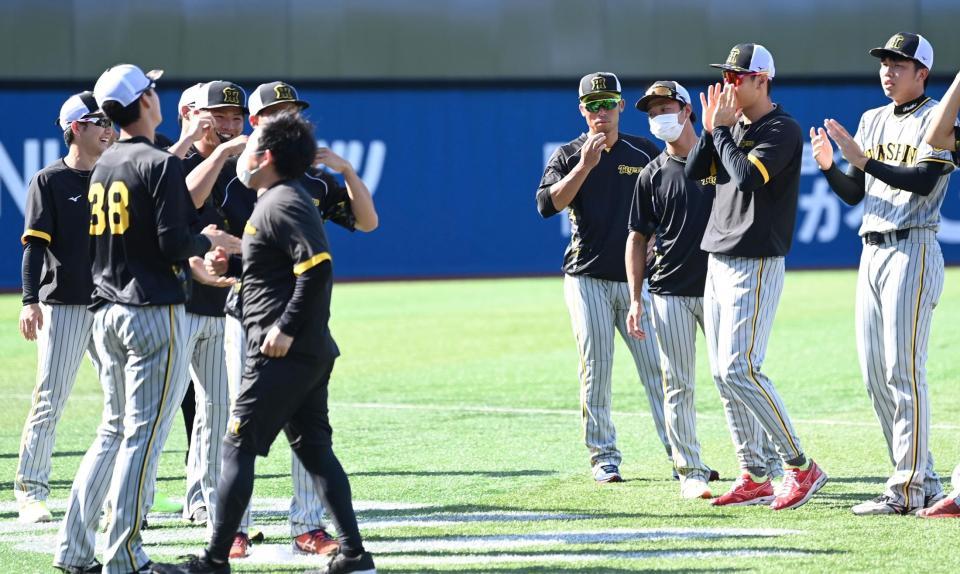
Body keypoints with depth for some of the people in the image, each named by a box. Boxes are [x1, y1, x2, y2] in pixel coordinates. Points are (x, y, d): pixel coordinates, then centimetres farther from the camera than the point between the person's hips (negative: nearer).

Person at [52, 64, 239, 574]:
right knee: (144, 435, -5)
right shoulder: (161, 164, -11)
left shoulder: (102, 168, 13)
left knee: (113, 431, 15)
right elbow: (173, 242, -18)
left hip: (105, 312, 8)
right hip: (152, 312, -8)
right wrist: (208, 242, 3)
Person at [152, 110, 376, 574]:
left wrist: (286, 328, -23)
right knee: (313, 448, 12)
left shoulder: (280, 204, -14)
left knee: (237, 447, -6)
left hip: (281, 352, -10)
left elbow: (318, 266, -24)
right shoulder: (285, 199, 17)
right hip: (313, 350, 10)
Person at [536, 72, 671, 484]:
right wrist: (585, 165, -18)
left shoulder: (647, 153, 10)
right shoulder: (568, 156, 5)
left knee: (658, 368, -4)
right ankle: (603, 457, 4)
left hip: (637, 279, 1)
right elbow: (547, 205, -11)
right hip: (588, 280, -1)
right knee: (596, 372, -2)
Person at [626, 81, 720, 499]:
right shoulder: (653, 175, 8)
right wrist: (635, 300, 3)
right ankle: (691, 472, 4)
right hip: (669, 293, 1)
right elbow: (638, 238, 9)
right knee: (678, 385, 0)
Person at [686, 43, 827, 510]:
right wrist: (711, 128, -1)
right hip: (718, 260, 9)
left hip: (756, 263, -9)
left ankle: (801, 467, -10)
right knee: (724, 374, 7)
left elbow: (747, 176, -24)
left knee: (740, 370, -17)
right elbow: (694, 172, 10)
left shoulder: (783, 130, -11)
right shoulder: (733, 126, 15)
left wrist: (722, 131, -12)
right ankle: (755, 478, 12)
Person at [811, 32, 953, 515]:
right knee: (875, 375, 7)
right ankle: (921, 480, 13)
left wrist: (864, 161, -27)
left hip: (912, 252, -8)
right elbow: (853, 194, 15)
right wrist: (827, 166, -5)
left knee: (903, 370, -11)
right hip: (872, 253, 8)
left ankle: (909, 489, -10)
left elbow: (924, 181, -19)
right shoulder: (873, 121, 17)